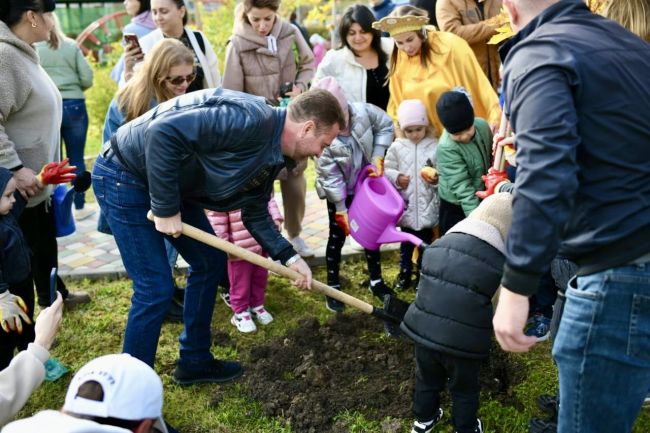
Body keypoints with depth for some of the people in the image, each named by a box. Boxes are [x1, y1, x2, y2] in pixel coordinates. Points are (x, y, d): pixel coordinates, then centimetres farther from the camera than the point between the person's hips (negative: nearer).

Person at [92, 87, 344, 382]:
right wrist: (166, 209, -27)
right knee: (156, 288, -9)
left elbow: (255, 214, 14)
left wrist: (289, 257, 3)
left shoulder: (271, 156, 4)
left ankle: (194, 363, 29)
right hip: (124, 177, -10)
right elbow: (162, 132, -34)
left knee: (210, 261, 14)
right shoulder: (248, 119, -28)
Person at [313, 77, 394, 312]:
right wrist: (340, 210, -18)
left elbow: (385, 125, -4)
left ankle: (376, 281, 31)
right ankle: (333, 287, 22)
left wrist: (377, 157, -14)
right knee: (337, 236, 7)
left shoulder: (363, 111, -24)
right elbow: (330, 177, -25)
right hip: (339, 192, -4)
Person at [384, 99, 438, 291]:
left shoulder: (435, 147, -7)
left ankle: (423, 273, 29)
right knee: (406, 240, 16)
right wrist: (397, 178, -16)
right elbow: (387, 170, 2)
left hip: (427, 206, -1)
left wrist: (436, 179, -24)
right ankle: (405, 271, 33)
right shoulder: (397, 147, -2)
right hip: (406, 205, 1)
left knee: (426, 241, 13)